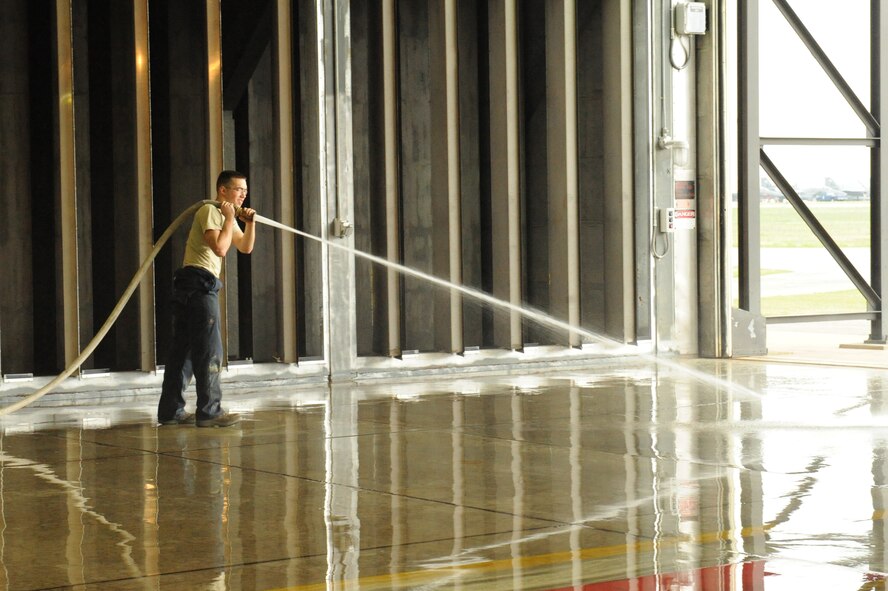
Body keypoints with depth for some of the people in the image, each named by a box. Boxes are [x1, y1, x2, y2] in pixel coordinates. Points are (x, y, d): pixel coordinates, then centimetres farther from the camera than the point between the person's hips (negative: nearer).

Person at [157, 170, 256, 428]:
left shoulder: (226, 215, 22)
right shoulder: (210, 211, -9)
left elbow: (246, 247, 23)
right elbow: (220, 248, -21)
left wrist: (250, 223, 7)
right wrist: (230, 219, -11)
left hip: (193, 286, 10)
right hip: (199, 282, -10)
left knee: (184, 349, 10)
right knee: (209, 350, -9)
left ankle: (171, 411, 13)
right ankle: (209, 411, -8)